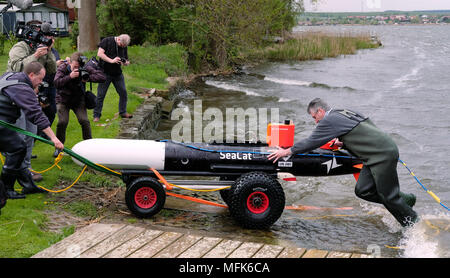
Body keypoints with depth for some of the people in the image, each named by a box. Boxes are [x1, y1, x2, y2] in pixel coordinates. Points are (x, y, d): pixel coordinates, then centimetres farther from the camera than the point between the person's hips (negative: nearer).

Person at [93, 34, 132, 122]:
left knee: (123, 92, 4)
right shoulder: (106, 41, -8)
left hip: (118, 73, 5)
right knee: (101, 94, -2)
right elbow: (100, 54, -18)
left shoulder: (124, 47, 7)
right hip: (105, 72, -5)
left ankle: (123, 112, 20)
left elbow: (126, 61, 12)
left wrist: (126, 63, -13)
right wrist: (111, 61, -25)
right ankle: (96, 115, 6)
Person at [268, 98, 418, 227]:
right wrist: (343, 144, 13)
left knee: (388, 195, 0)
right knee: (362, 190, 8)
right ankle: (404, 200, 20)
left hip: (384, 154, -9)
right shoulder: (343, 113, 17)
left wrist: (287, 151, -1)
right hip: (378, 153, 9)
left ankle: (413, 223, 15)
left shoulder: (330, 120, -11)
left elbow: (312, 141, -9)